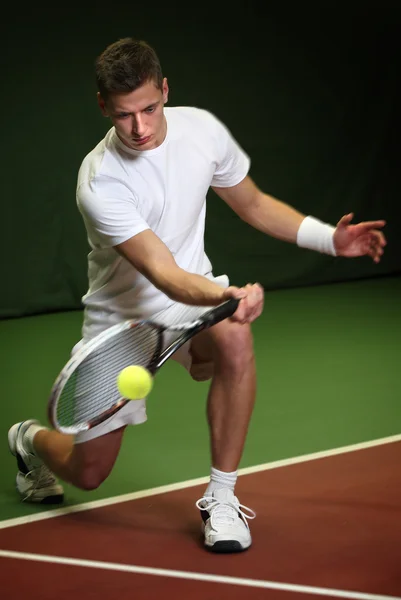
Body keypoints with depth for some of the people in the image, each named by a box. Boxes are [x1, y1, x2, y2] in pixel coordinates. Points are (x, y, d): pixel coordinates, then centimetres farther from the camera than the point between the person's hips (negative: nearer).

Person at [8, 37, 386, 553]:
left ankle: (220, 499, -20)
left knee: (234, 340, -35)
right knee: (87, 472, 4)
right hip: (122, 315, -3)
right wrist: (228, 295, -58)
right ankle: (31, 440, 43)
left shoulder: (201, 129, -13)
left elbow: (253, 204, 5)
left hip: (196, 295, 3)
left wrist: (330, 238, -7)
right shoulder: (99, 184, -29)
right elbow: (162, 274, -38)